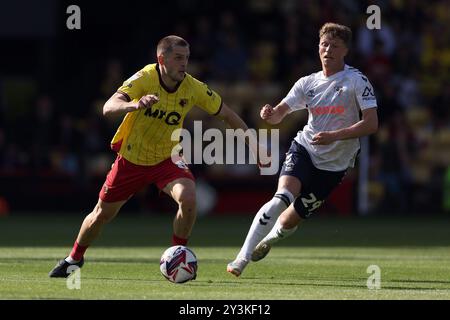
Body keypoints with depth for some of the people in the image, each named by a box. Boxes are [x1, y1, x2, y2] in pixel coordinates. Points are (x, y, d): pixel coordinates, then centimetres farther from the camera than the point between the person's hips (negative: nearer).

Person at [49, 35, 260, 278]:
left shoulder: (193, 88, -16)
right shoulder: (144, 78, -25)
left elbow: (226, 114, -2)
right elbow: (108, 108, -37)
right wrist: (135, 105, -57)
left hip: (166, 158, 1)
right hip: (131, 158, -1)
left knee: (188, 198, -28)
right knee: (102, 214, 11)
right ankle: (74, 259, 39)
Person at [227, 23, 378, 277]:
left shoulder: (357, 81, -8)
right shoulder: (308, 83, 4)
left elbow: (371, 124, -15)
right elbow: (280, 113, 1)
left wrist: (333, 136, -24)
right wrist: (270, 114, -24)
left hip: (334, 164, -1)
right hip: (304, 150, 1)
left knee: (291, 220, 3)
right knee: (282, 197, -27)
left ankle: (268, 239, 41)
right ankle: (242, 258, -28)